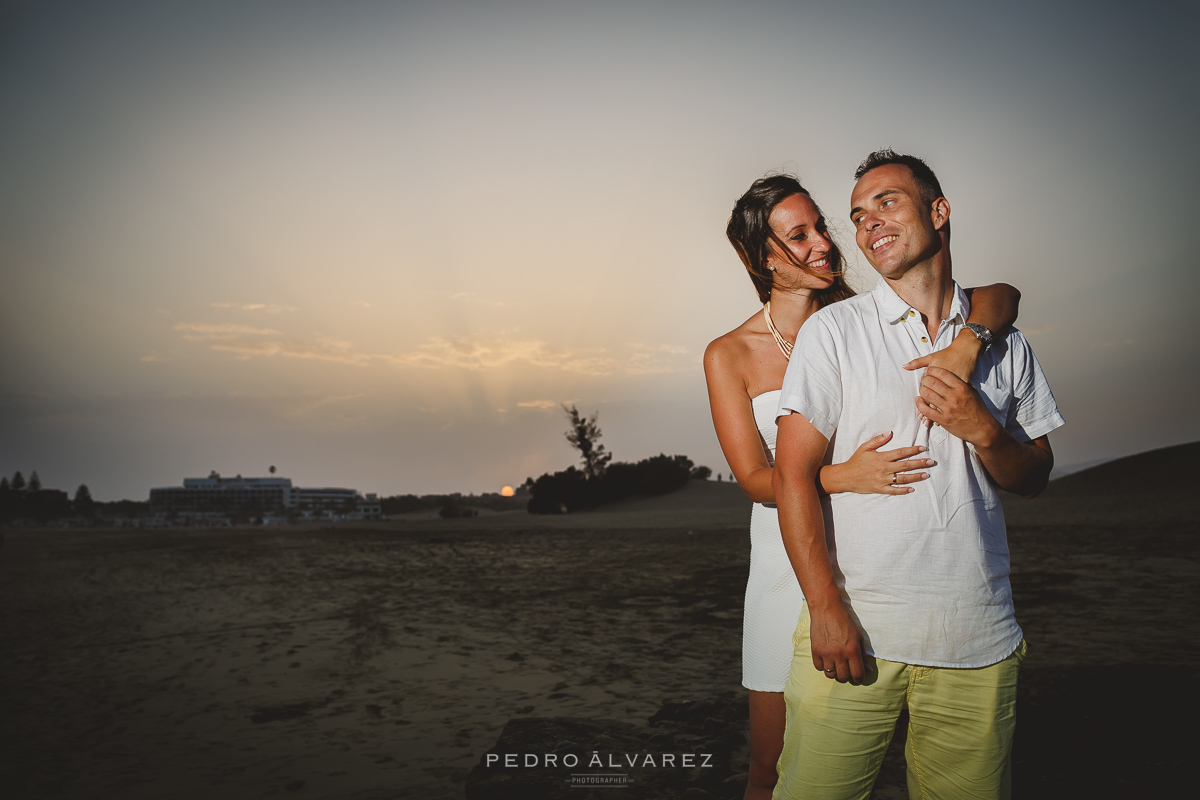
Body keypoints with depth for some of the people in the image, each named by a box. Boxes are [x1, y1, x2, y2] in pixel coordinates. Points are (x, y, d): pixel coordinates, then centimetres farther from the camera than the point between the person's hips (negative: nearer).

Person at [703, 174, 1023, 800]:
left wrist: (966, 345, -27)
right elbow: (755, 479, -8)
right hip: (789, 560, 0)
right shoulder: (729, 355, -3)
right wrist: (842, 476, -26)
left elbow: (1002, 294, -5)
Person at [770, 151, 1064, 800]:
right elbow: (792, 473, -5)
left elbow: (1034, 477, 14)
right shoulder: (832, 330, 0)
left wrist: (982, 429, -8)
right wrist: (827, 609, -14)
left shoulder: (1001, 341, 10)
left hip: (978, 639, 3)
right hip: (853, 627, -2)